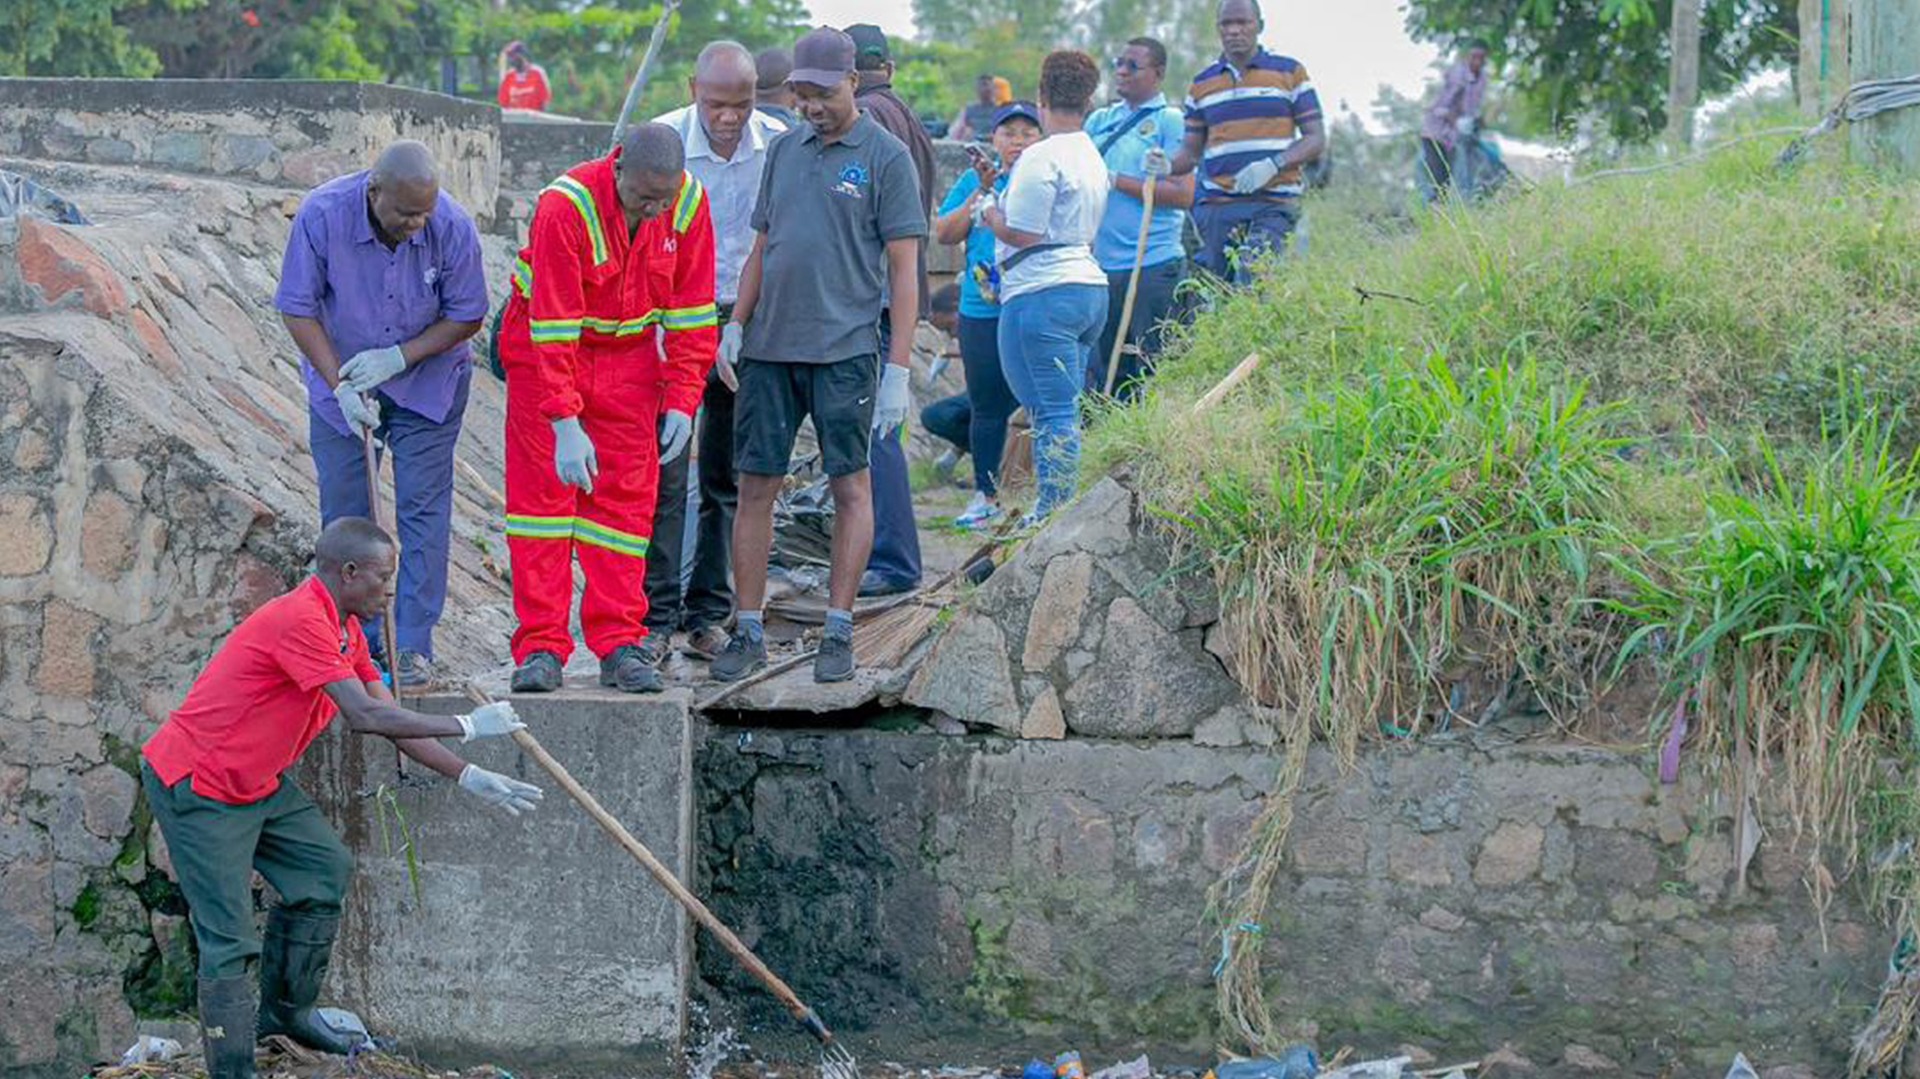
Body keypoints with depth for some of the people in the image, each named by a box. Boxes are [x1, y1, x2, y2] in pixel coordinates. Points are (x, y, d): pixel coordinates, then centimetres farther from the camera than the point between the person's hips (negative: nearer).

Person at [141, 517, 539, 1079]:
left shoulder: (346, 631, 7)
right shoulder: (300, 621, -26)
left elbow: (391, 721, 11)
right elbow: (365, 717, -31)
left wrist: (470, 778, 6)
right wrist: (466, 726, -23)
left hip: (258, 780, 10)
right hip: (198, 789, -10)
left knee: (326, 870, 15)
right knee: (230, 942, -12)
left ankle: (285, 1011, 28)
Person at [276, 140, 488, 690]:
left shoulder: (453, 227, -23)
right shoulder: (322, 215, -24)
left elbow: (467, 316, -10)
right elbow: (298, 310, -14)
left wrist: (398, 357, -21)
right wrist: (341, 385, -22)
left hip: (426, 383, -1)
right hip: (340, 381, 1)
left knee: (423, 508, -5)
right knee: (343, 514, 3)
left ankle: (412, 646, 0)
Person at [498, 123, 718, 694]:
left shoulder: (690, 203, -15)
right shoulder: (565, 207, -28)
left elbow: (692, 309, -5)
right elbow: (553, 326, -27)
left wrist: (682, 401, -9)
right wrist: (566, 426, -30)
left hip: (629, 356, 3)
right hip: (546, 352, -3)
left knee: (626, 498, 0)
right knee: (542, 493, -6)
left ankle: (619, 646, 3)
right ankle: (541, 648, -3)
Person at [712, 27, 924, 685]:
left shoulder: (885, 157, -1)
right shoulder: (784, 151, 14)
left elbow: (903, 268, -4)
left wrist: (899, 369, -9)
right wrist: (735, 325, 8)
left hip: (844, 351, -5)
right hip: (769, 347, 5)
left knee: (850, 486, 0)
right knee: (755, 487, 3)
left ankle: (839, 632, 7)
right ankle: (748, 633, 10)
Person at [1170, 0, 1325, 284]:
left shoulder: (1290, 72, 7)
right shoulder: (1202, 85, 16)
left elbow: (1316, 139, 3)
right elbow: (1191, 152, 17)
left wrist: (1273, 164, -15)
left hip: (1272, 204, -3)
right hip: (1215, 207, 3)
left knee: (1253, 277, -24)